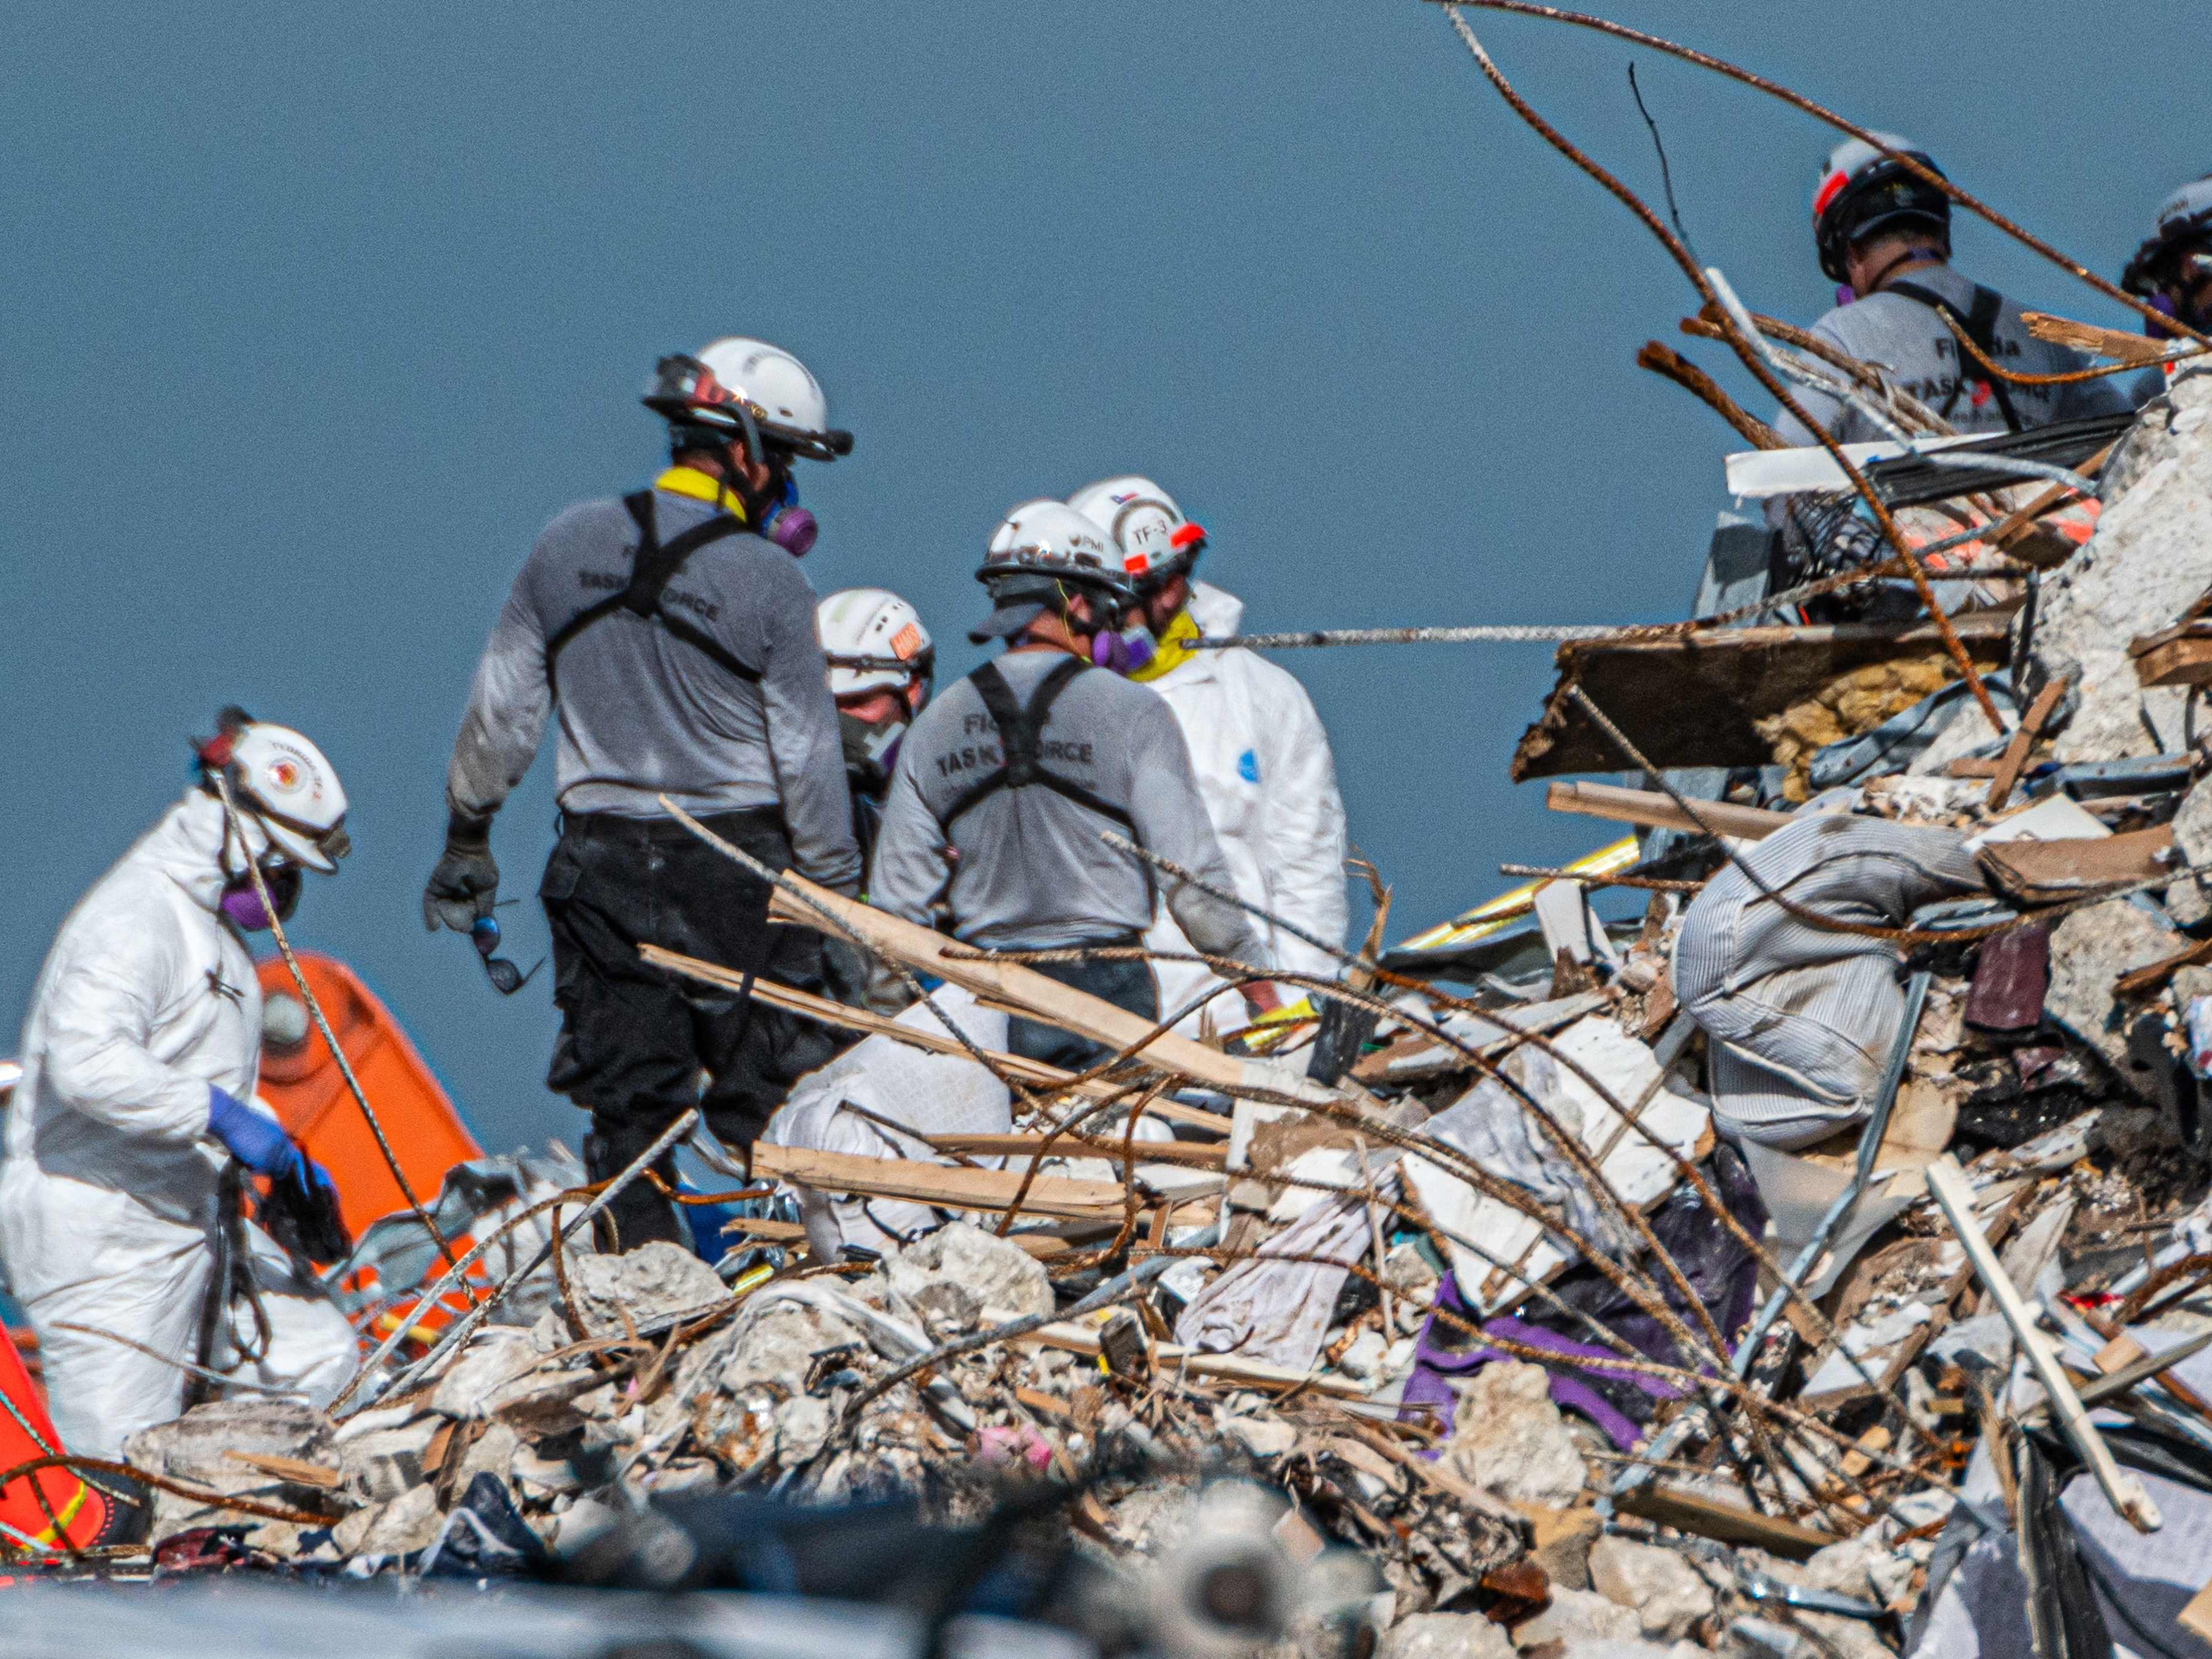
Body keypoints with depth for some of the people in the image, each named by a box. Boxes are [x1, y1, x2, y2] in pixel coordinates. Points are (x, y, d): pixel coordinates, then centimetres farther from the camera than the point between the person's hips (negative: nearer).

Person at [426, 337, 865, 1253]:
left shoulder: (569, 545, 2)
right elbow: (807, 760, -6)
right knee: (770, 1102, 3)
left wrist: (466, 838, 20)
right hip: (737, 864, -3)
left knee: (628, 1103, 6)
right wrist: (837, 904, 2)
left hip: (603, 866, 3)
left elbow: (499, 712, 8)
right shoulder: (768, 582, -10)